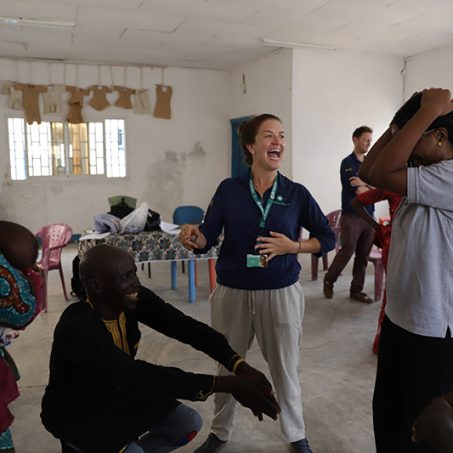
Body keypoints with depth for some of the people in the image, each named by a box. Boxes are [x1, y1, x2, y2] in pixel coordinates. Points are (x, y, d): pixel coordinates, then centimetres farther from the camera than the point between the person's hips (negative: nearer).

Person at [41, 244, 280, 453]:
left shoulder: (136, 299, -16)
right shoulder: (75, 328, -35)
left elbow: (188, 328, -23)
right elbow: (137, 375, -43)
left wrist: (241, 367, -38)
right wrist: (227, 385, -46)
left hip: (118, 396, 6)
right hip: (76, 414, -5)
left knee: (188, 423, -2)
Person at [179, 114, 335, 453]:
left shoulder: (297, 193, -4)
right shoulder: (228, 189, -4)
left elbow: (328, 238, 3)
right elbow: (207, 240, -8)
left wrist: (292, 247, -13)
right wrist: (193, 237, -31)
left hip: (281, 293, 0)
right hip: (232, 293, 1)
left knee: (285, 370, 14)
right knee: (227, 367, 18)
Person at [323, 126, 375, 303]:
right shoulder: (348, 163, -6)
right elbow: (359, 191, -14)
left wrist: (364, 184, -11)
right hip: (351, 216, -6)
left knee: (363, 256, 7)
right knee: (346, 252, -2)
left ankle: (356, 290, 17)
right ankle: (329, 281, 20)